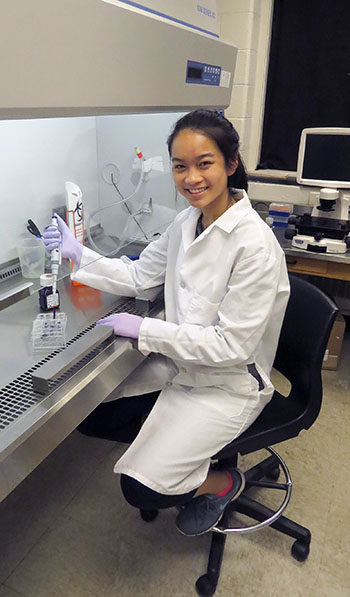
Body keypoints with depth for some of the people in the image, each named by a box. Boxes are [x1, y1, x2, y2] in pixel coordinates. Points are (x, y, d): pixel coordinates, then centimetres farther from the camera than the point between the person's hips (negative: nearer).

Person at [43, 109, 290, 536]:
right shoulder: (188, 221, -2)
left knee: (141, 487, -12)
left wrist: (144, 330, -21)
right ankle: (171, 439, 24)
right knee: (89, 416, 3)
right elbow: (139, 276, 7)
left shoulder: (254, 244, -26)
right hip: (180, 361, 7)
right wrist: (78, 254, -3)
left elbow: (232, 345, -24)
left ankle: (222, 482, 18)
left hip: (228, 382, -7)